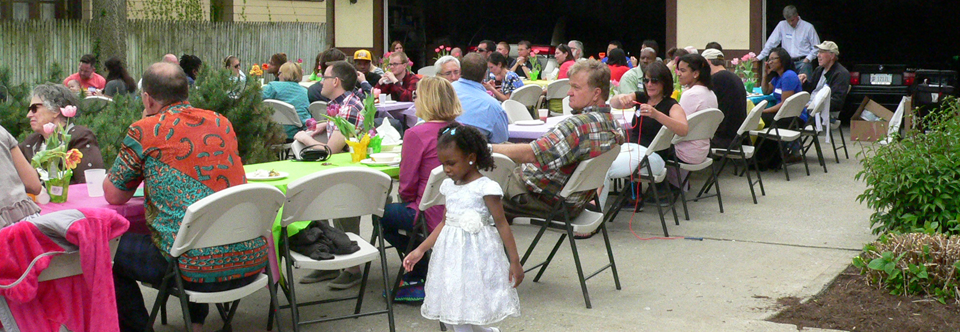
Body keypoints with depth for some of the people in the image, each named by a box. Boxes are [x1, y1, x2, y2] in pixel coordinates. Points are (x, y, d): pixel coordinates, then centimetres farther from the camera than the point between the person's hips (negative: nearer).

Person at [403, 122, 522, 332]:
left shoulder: (485, 188, -11)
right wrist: (420, 250, 12)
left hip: (476, 254, -7)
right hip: (452, 253, 7)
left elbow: (502, 224, -9)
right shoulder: (449, 186, 10)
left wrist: (514, 261, -10)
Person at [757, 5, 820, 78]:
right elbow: (771, 43, 10)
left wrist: (808, 58, -7)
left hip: (803, 61, -2)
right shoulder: (782, 25, 6)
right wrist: (760, 57, 7)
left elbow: (816, 47, 6)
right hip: (787, 62, 2)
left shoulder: (808, 27, 2)